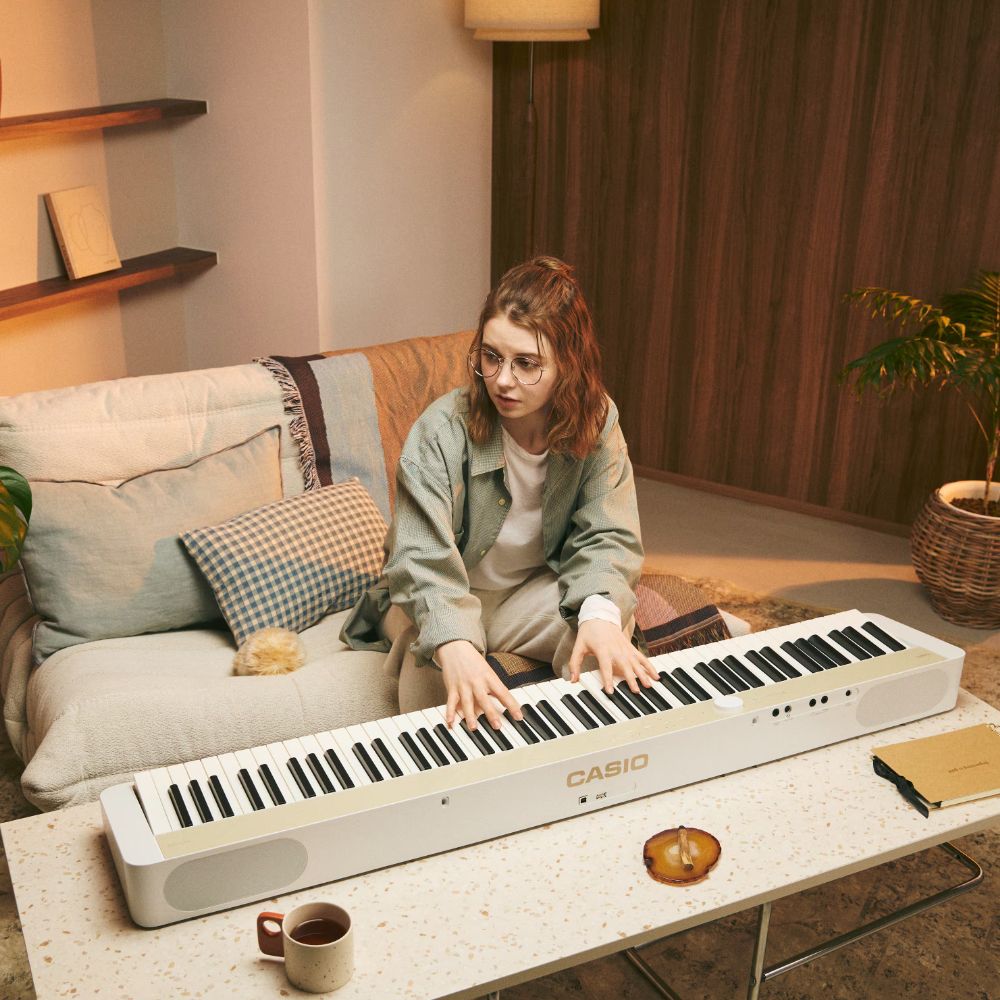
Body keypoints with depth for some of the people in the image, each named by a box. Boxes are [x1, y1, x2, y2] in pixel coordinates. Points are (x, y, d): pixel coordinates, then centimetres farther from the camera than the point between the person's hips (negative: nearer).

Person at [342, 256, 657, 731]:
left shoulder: (597, 422, -14)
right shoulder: (441, 430, -26)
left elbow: (606, 537, -17)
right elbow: (423, 559, -35)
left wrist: (600, 613, -41)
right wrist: (455, 647, -55)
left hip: (534, 593, 3)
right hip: (441, 601, -2)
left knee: (614, 621, -26)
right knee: (437, 675, -34)